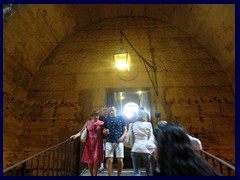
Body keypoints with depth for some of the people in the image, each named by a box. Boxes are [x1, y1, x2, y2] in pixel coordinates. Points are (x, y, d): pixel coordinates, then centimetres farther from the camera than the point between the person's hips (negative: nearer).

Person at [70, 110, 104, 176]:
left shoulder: (102, 123, 0)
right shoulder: (88, 122, 4)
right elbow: (82, 131, 2)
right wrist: (77, 135, -16)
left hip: (97, 144, -1)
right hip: (89, 144, 2)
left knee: (96, 161, -4)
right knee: (89, 161, 5)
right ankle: (92, 175, 25)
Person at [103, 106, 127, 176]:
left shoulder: (121, 118, 7)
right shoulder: (107, 119, 11)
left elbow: (125, 129, 5)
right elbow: (104, 131, 13)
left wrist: (122, 137, -12)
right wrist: (105, 132, -10)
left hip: (119, 141, -1)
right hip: (109, 141, 1)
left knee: (120, 160, 0)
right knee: (109, 160, -2)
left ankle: (119, 175, 19)